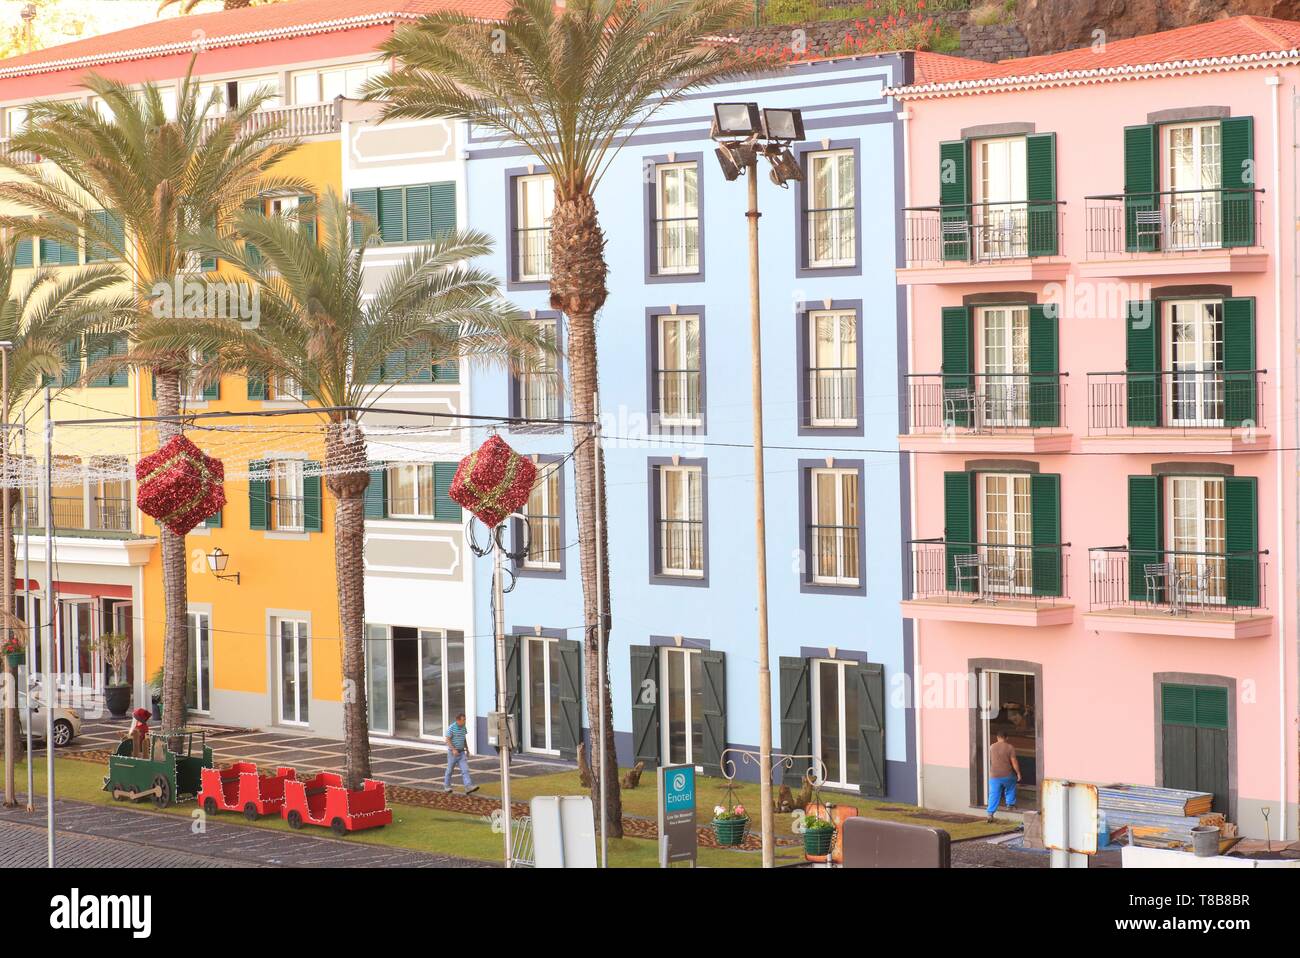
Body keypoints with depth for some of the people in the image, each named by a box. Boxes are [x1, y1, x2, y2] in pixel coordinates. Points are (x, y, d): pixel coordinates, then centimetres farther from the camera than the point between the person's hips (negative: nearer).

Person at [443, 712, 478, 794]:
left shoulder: (463, 727, 5)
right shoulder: (451, 728, -14)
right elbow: (448, 740, -16)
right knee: (450, 770, 9)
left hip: (461, 752, 5)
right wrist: (454, 749, -27)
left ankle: (469, 787, -20)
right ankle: (446, 786, 28)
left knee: (465, 770, -9)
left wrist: (467, 750, 16)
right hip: (453, 752, -5)